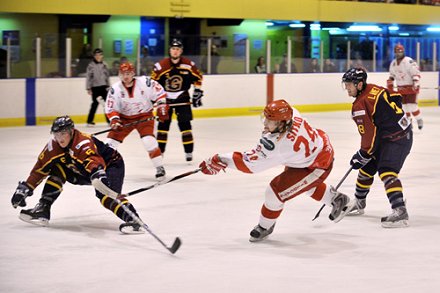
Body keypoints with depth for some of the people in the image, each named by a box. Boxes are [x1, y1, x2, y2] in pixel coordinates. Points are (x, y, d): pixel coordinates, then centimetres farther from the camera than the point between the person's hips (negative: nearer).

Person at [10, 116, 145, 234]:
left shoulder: (84, 143, -36)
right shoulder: (54, 146, -13)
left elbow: (94, 160, -55)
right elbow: (40, 168, -5)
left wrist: (98, 174, -76)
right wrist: (25, 188, -9)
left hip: (111, 164, -8)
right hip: (83, 170, 8)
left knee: (105, 193, -33)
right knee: (57, 169, -6)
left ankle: (133, 220, -40)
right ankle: (42, 210, -4)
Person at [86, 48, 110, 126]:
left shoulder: (104, 64, 9)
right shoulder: (91, 65, -6)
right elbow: (88, 77, -7)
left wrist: (108, 86, 13)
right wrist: (88, 88, -10)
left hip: (104, 86, 5)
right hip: (95, 87, -5)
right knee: (95, 104, -3)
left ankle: (109, 120, 9)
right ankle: (89, 121, 5)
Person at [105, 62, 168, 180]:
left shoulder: (145, 82, -18)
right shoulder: (115, 89, -12)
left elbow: (160, 93, -7)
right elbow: (110, 109, -8)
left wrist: (162, 108, -13)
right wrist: (114, 120, -23)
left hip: (144, 115, -3)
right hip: (124, 118, 3)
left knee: (148, 140, -23)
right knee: (111, 140, -4)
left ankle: (159, 167, -12)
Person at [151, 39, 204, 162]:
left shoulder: (189, 65, -7)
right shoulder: (161, 65, -12)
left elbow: (198, 78, 6)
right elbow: (153, 82, -3)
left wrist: (197, 93, 3)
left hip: (182, 98, 0)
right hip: (165, 98, 0)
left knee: (185, 123, -5)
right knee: (163, 124, -1)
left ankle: (189, 152, 3)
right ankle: (159, 151, 8)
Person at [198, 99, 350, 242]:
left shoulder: (277, 146, -39)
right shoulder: (290, 113, -20)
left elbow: (249, 163, -33)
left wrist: (221, 161, -29)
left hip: (317, 167, -9)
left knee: (276, 191, -9)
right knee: (304, 183, 36)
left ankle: (265, 227, 16)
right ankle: (336, 199, 56)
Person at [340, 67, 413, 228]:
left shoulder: (360, 106, -20)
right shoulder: (374, 89, 5)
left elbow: (369, 135, -20)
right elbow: (395, 97, 18)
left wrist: (362, 156, -8)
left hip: (397, 139, -10)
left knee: (386, 172, -25)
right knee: (366, 168, 19)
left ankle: (400, 211, -36)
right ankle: (359, 203, 38)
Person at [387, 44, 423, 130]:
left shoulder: (409, 61, -16)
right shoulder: (393, 63, 8)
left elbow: (416, 73, -20)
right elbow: (392, 75, 21)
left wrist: (416, 84, -29)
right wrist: (390, 85, 16)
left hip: (411, 87, -6)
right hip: (401, 88, 7)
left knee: (412, 105, -12)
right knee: (404, 106, 5)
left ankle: (419, 120, 7)